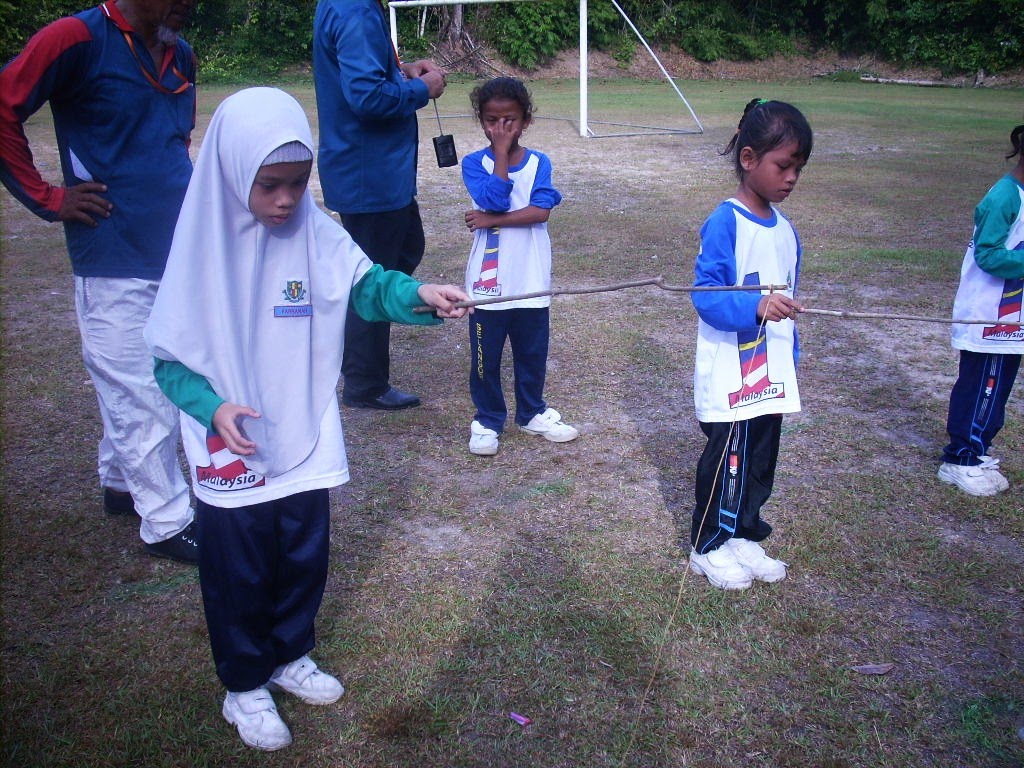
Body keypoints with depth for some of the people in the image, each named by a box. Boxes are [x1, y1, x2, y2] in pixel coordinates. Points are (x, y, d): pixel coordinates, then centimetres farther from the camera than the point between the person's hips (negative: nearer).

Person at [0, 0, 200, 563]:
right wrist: (49, 199, -10)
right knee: (144, 399, 1)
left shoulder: (180, 55, 11)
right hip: (116, 258, -7)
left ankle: (119, 482, 36)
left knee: (132, 385, 18)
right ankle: (166, 522, 14)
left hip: (177, 254, 7)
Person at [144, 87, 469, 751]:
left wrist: (418, 294, -26)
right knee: (240, 573, 12)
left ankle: (290, 655, 44)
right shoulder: (203, 245, -15)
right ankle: (245, 687, 34)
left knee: (305, 558, 19)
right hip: (233, 449, -3)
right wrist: (212, 404, -27)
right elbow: (170, 357, -11)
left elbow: (366, 285, -6)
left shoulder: (315, 231, -8)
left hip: (306, 440, 3)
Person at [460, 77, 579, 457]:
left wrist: (492, 220, -19)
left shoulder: (538, 162, 1)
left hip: (531, 282, 2)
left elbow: (541, 210, -14)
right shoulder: (474, 163, -3)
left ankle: (532, 413, 34)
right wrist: (501, 152, -16)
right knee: (486, 356, 7)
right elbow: (494, 199, -21)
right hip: (487, 281, -2)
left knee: (532, 353, 15)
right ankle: (488, 419, 25)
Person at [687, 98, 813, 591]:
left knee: (760, 462, 16)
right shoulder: (724, 223, -16)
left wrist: (791, 357, 19)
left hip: (771, 377, 7)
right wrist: (755, 306, -38)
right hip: (730, 378, -7)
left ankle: (742, 536, 34)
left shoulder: (785, 230, 9)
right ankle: (709, 547, 23)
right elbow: (706, 295, -23)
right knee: (728, 461, 4)